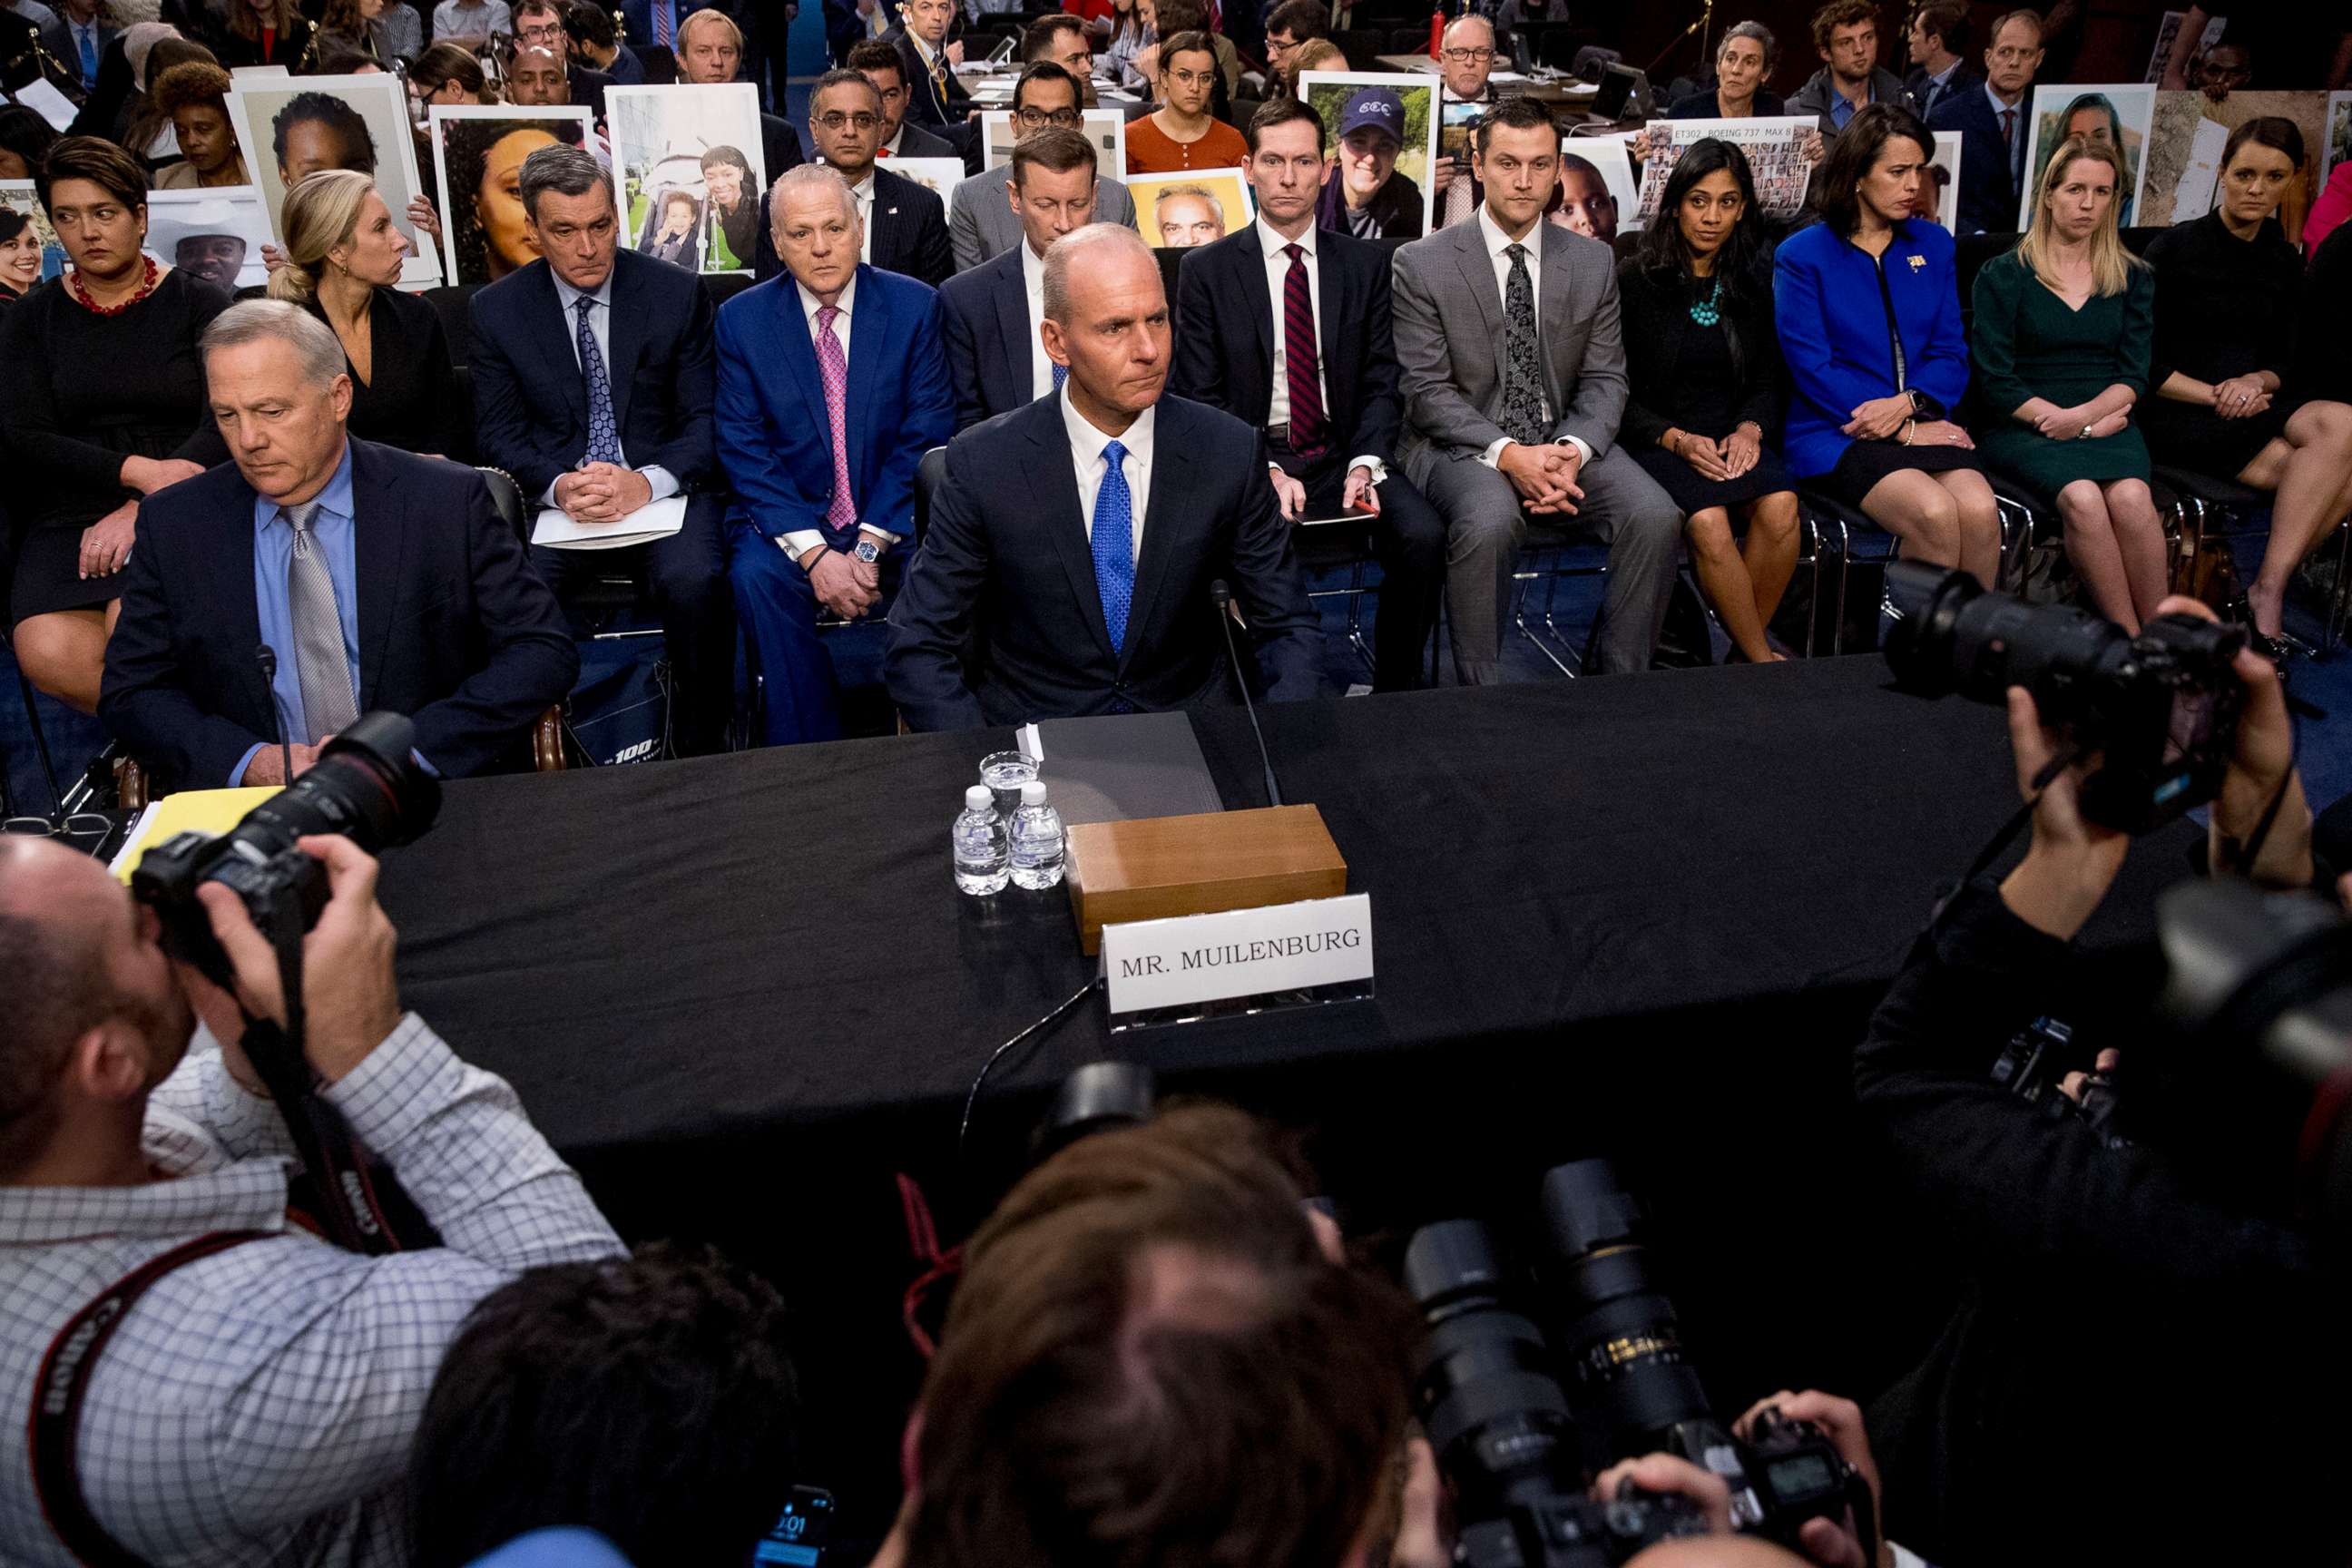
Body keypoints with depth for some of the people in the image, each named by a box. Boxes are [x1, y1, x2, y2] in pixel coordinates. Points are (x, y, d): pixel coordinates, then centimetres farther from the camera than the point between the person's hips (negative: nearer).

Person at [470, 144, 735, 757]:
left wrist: (647, 482, -19)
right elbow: (498, 433, 5)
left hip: (664, 491, -1)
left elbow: (705, 421, 0)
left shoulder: (677, 293, 2)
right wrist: (558, 486, -17)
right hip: (553, 498, 1)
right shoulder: (498, 309, 6)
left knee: (694, 583, -32)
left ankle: (703, 748, -12)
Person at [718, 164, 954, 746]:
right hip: (789, 517, 1)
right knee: (756, 576, -29)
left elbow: (926, 435, -5)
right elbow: (744, 451, -4)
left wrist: (870, 545, -15)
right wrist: (813, 552, -18)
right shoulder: (741, 319, 2)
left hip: (894, 516, 0)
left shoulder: (915, 306, 0)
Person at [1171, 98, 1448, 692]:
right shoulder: (1206, 271, 4)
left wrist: (1366, 463, -12)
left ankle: (1396, 691, -6)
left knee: (1424, 536, -25)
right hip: (1251, 460, -2)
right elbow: (1200, 398, -1)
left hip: (1344, 455, 2)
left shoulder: (1364, 265, 11)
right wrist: (1264, 471, -17)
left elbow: (1380, 384, 8)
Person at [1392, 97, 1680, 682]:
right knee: (1490, 519, -36)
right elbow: (1428, 391, -8)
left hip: (1563, 442, 4)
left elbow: (1605, 380, 7)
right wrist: (1506, 454, -21)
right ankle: (1480, 694, -20)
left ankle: (1622, 684, -7)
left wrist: (1574, 450, -15)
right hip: (1462, 445, -3)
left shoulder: (1593, 263, 8)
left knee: (1656, 516, -21)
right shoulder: (1422, 265, -3)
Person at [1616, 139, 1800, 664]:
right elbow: (1617, 391, -2)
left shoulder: (1754, 281, 12)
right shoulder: (1635, 280, -1)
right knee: (1709, 522, -33)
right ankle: (1765, 663, -18)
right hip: (1656, 439, -3)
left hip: (1732, 436, 4)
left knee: (1780, 507, -29)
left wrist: (1750, 429, -6)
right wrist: (1677, 440, -15)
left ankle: (1746, 647, -11)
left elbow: (1767, 379, 17)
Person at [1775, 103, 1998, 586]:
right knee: (1934, 513, -31)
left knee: (1980, 511, -27)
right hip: (1835, 432, -4)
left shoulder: (1934, 245, 16)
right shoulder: (1801, 255, 2)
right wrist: (1905, 431, -12)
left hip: (1925, 423, 4)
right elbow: (1812, 369, -6)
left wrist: (1910, 404, -12)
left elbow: (1951, 352, 12)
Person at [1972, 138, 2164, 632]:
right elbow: (1997, 382, -1)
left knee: (2131, 497, -32)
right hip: (2026, 429, -2)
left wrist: (2083, 415, -13)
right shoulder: (2003, 276, 7)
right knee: (2082, 497, -34)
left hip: (2107, 423, 3)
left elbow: (2135, 376, 8)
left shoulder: (2133, 279, 17)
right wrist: (2069, 421, -9)